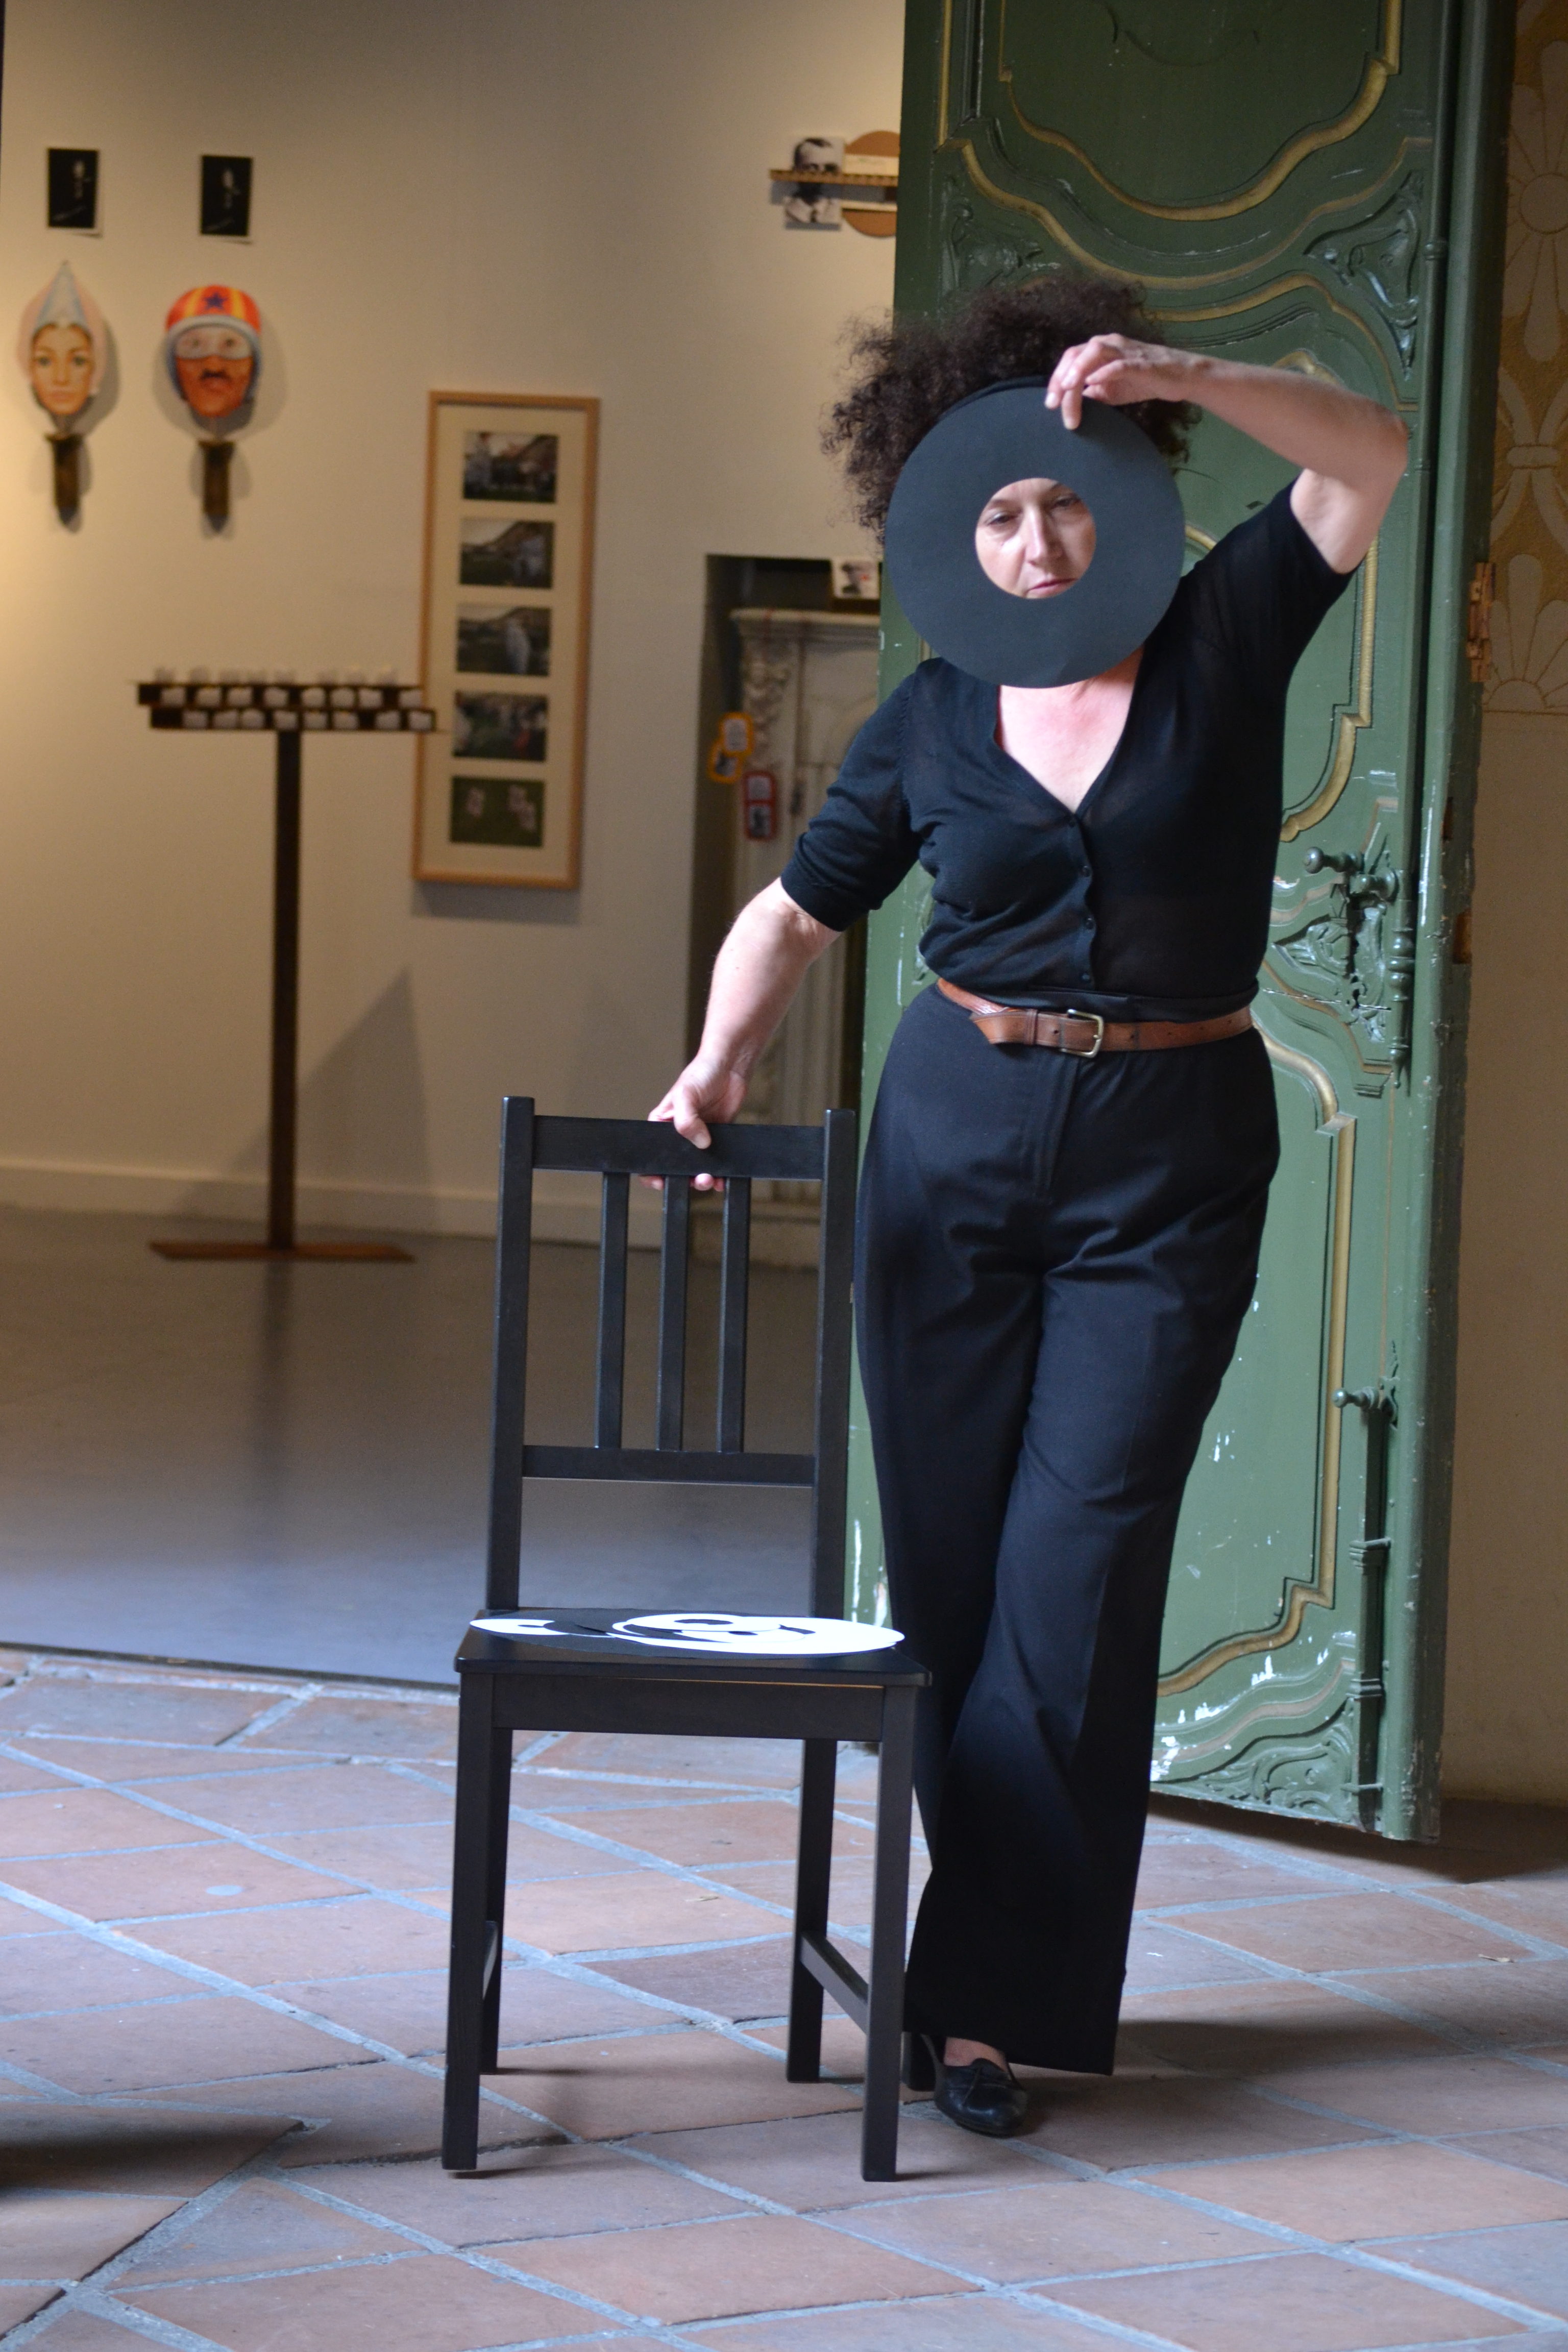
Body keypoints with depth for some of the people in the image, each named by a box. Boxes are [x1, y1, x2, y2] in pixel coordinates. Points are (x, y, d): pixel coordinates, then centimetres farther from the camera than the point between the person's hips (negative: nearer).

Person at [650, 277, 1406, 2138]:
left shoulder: (1223, 638, -1)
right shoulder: (933, 719, 4)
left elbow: (1367, 461, -14)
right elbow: (795, 915, 13)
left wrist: (1181, 380, -27)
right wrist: (717, 1063, -3)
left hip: (1170, 1160, -2)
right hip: (959, 1136, 3)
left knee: (1075, 1577, -8)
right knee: (947, 1566, 3)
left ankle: (997, 1997, -4)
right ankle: (999, 1945, 16)